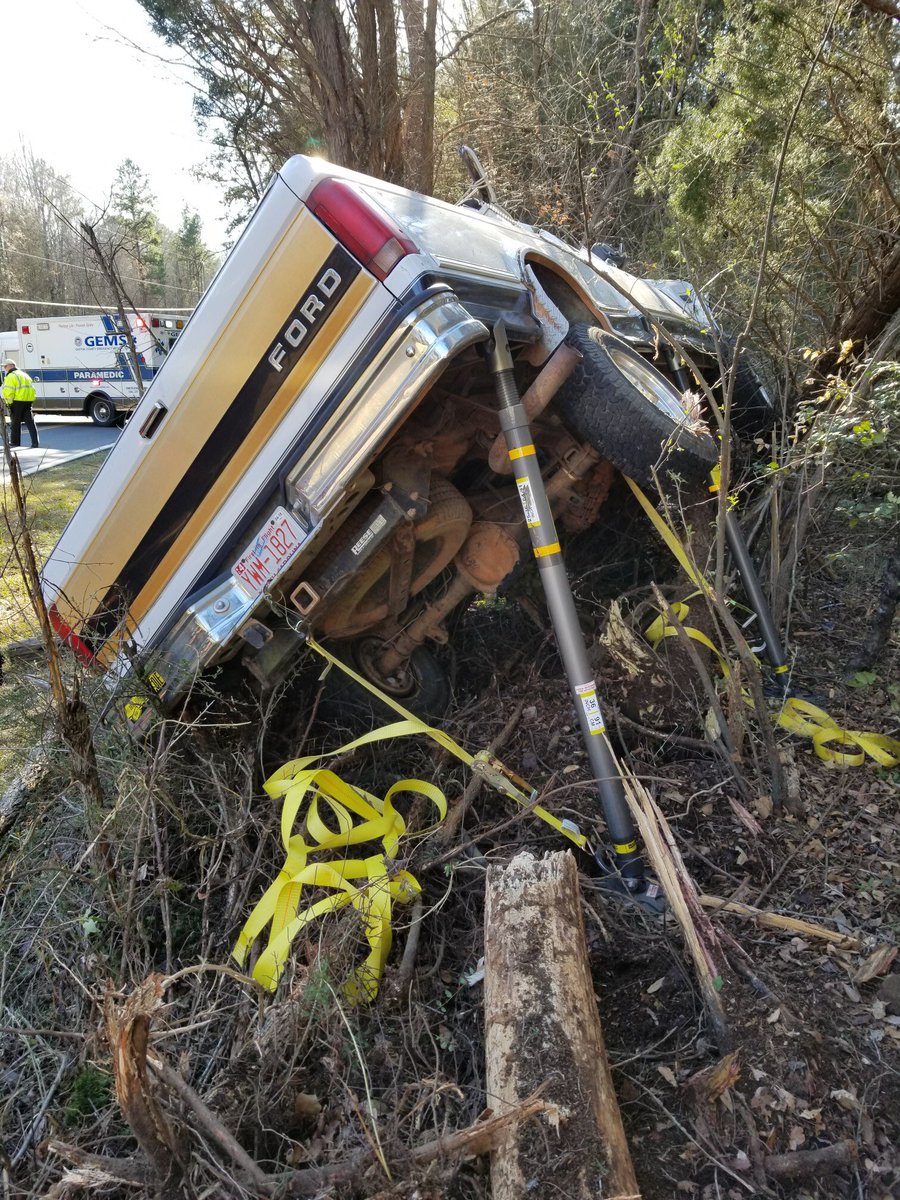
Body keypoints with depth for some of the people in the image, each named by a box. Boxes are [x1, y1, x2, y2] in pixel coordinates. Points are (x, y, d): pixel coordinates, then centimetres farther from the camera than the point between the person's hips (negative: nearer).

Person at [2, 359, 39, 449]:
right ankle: (35, 442, -1)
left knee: (15, 422, 3)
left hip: (17, 401, -7)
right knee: (30, 421, 6)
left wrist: (9, 403, -10)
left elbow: (9, 391, -16)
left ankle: (15, 442, 9)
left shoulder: (11, 376, -7)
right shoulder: (24, 374, 21)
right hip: (28, 401, 7)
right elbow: (31, 389, 19)